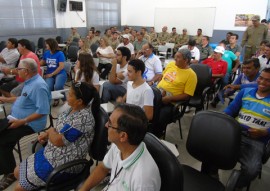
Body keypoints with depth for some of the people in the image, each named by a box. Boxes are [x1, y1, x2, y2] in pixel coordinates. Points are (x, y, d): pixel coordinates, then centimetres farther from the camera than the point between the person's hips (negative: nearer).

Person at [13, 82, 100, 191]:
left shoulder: (83, 118, -30)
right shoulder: (74, 108, 0)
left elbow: (58, 140, -26)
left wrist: (51, 130, -5)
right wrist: (47, 133, -1)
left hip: (63, 163, -9)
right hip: (51, 153, 9)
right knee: (17, 172, 17)